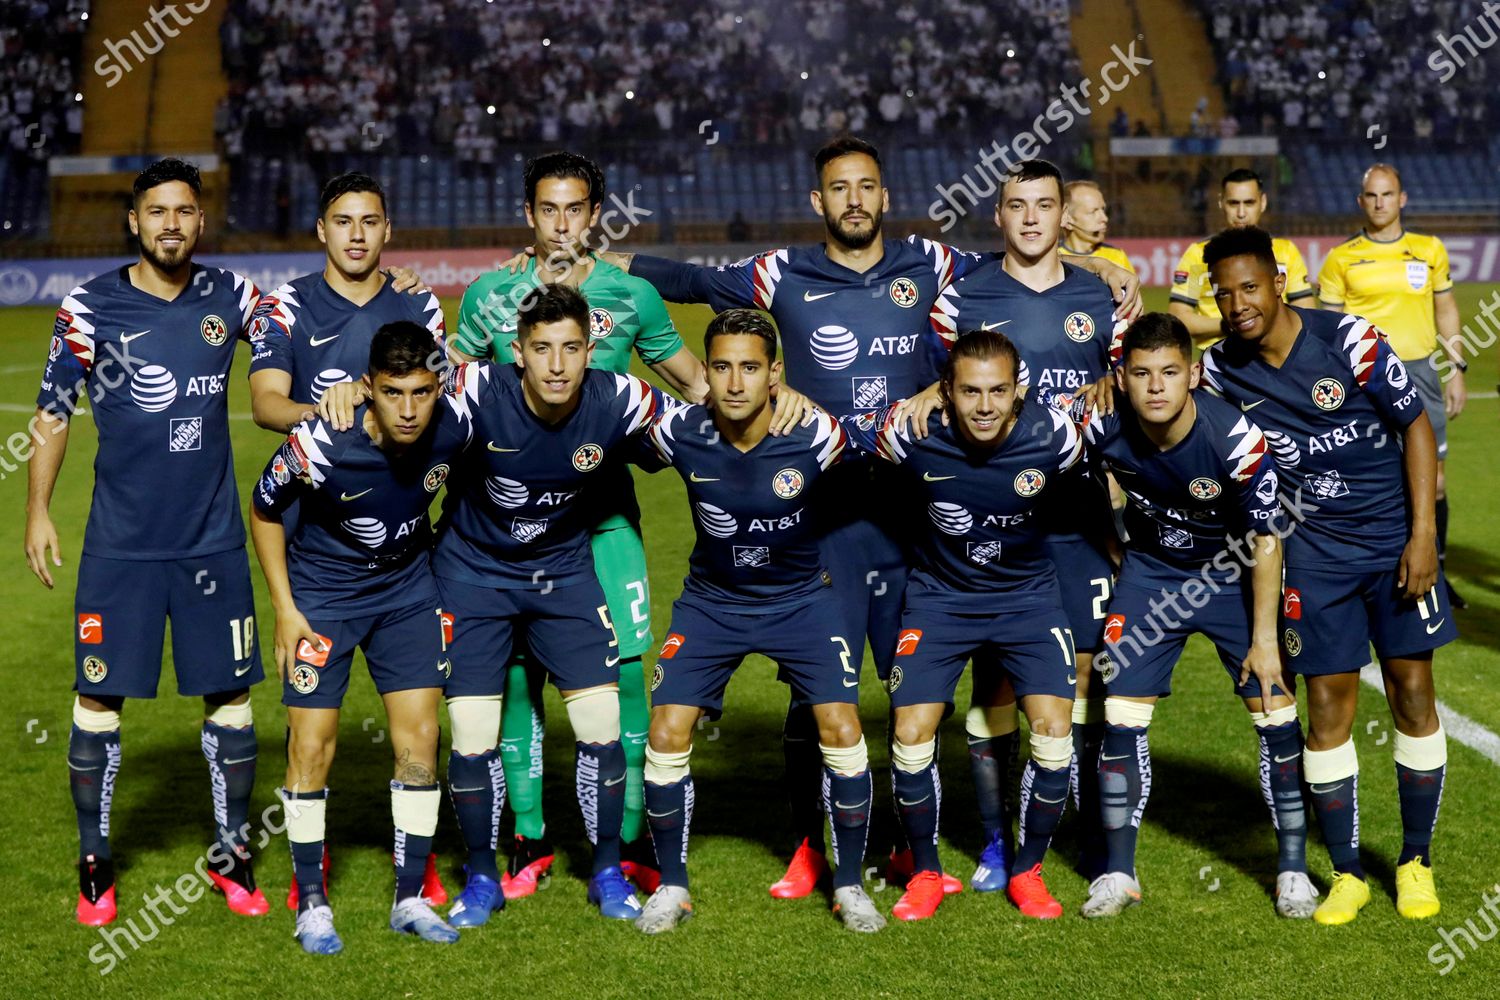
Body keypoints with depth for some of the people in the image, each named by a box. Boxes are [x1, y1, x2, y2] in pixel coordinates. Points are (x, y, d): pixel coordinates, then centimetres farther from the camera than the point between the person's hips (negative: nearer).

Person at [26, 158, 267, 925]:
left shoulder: (229, 295, 1)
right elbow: (53, 411, 4)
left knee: (231, 695, 6)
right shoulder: (91, 306, -3)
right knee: (99, 696, 1)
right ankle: (94, 859, 17)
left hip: (214, 538, 2)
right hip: (121, 540, -2)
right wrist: (36, 513, 1)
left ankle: (231, 853, 21)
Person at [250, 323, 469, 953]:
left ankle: (410, 898, 13)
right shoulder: (320, 445, -29)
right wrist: (284, 607, -11)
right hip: (322, 589, -3)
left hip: (408, 587, 3)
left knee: (420, 740, 0)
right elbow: (264, 511, -10)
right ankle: (311, 904, 10)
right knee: (312, 742, -4)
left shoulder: (456, 425, -23)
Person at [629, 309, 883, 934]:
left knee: (842, 731, -11)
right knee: (667, 735, -8)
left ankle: (849, 886, 8)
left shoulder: (814, 436, -22)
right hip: (711, 601, 1)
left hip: (801, 597, -1)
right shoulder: (680, 434, -20)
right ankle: (671, 887, 11)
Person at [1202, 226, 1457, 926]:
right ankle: (1346, 874, 12)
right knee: (1327, 709, -1)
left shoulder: (1349, 340, -14)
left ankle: (1416, 861, 18)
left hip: (1397, 539, -1)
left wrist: (1422, 535, -11)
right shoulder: (1221, 370, -6)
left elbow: (1417, 425, -7)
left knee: (1413, 696, 3)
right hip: (1315, 550, 2)